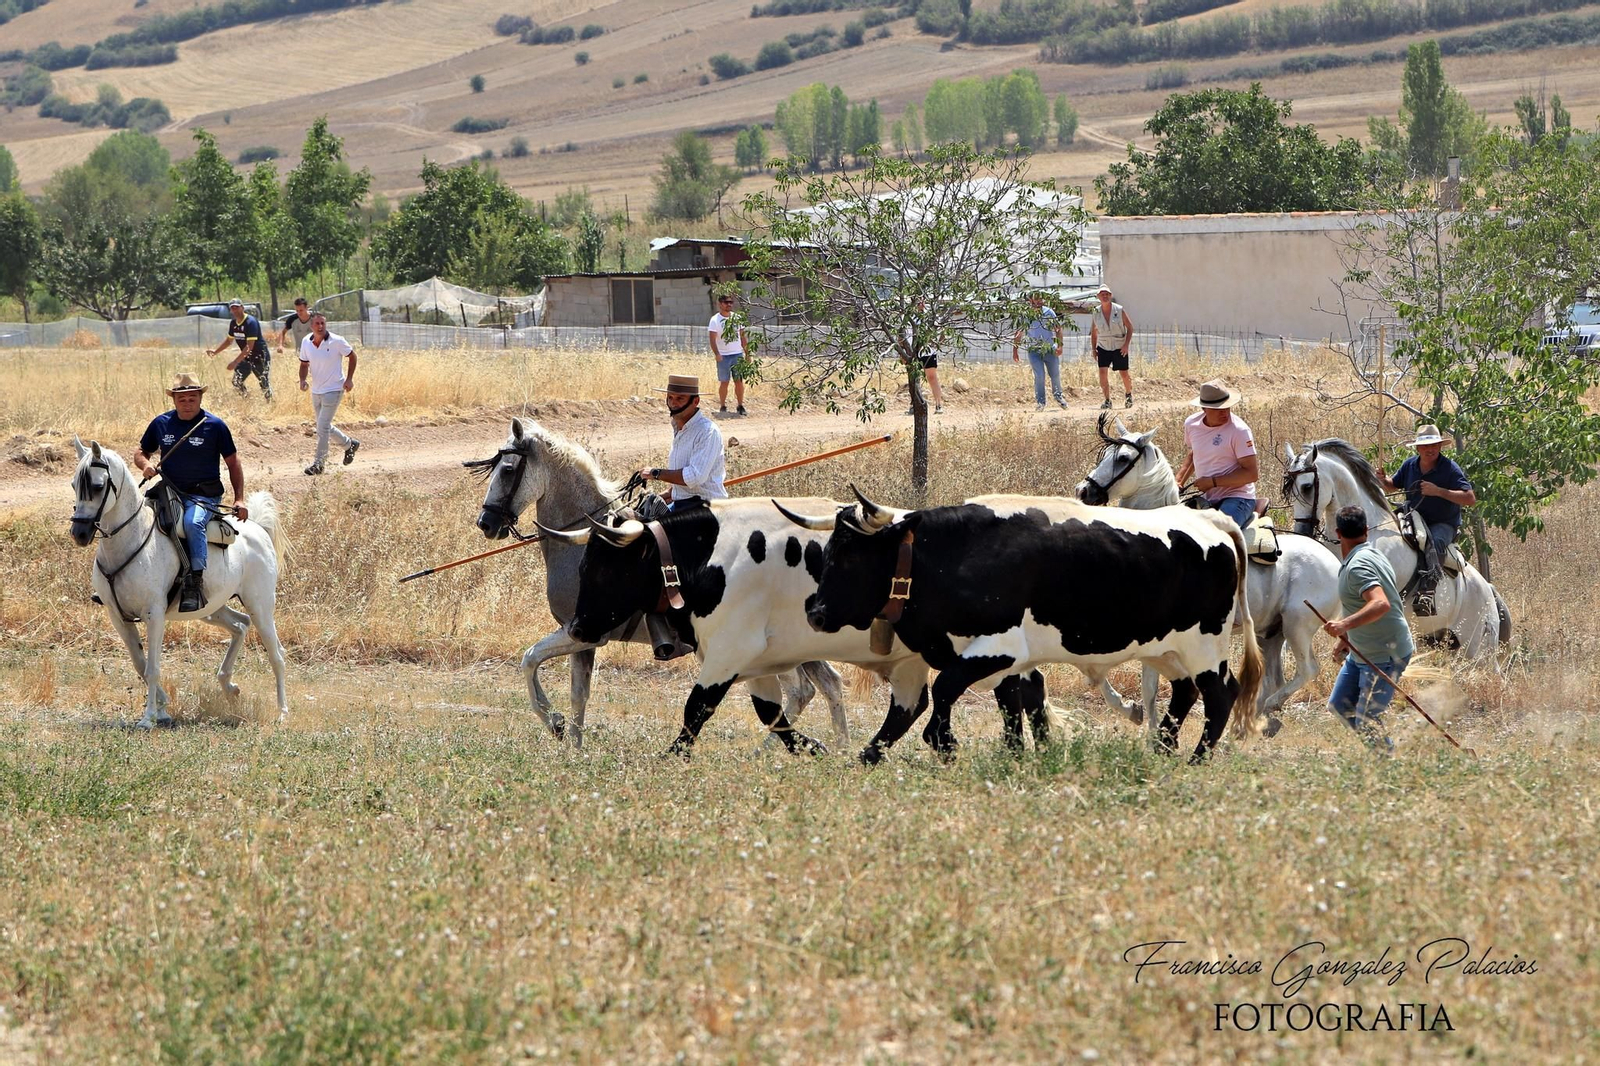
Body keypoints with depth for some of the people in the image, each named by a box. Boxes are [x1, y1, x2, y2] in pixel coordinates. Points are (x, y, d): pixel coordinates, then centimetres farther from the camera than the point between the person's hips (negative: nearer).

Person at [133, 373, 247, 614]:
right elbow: (141, 452, 20)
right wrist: (145, 464, -5)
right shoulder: (161, 424, 7)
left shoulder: (214, 426, -1)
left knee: (192, 522, -36)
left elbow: (233, 463, 6)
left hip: (204, 495, -4)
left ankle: (196, 584, -38)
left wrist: (239, 500, -2)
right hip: (169, 492, 4)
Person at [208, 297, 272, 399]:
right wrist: (215, 351, 3)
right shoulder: (233, 324, 0)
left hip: (260, 357, -7)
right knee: (236, 381, 1)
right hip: (246, 358, 7)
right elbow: (229, 340, 17)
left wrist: (235, 362, -34)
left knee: (265, 385, -3)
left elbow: (249, 346, -30)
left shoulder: (251, 322, -25)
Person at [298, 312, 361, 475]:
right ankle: (349, 444, 40)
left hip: (333, 390, -6)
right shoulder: (306, 342, -3)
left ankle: (318, 463, 0)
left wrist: (349, 379, -8)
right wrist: (302, 380, -10)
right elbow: (304, 364, 9)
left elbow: (352, 356, -1)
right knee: (325, 426, 17)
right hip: (316, 391, 6)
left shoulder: (337, 341, -16)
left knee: (322, 427, -10)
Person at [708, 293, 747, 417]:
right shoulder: (715, 320, -4)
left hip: (738, 354, 3)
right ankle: (723, 407, 9)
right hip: (723, 356, -3)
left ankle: (740, 406, 9)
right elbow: (713, 339, -11)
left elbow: (742, 336, 15)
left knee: (739, 381, 2)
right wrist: (717, 354, -25)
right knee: (724, 382, 1)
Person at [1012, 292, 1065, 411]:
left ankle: (1059, 397, 32)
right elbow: (1018, 334, 6)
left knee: (1055, 375, 7)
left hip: (1050, 350, 2)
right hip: (1034, 351, -2)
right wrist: (1014, 351, 2)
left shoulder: (1049, 313, 2)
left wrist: (1059, 345, -9)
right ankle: (1040, 401, 1)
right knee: (1039, 375, -13)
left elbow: (1058, 329, 3)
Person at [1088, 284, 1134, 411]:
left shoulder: (1119, 310, -7)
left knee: (1124, 374, 5)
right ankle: (1107, 401, -9)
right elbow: (1093, 333, 11)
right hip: (1103, 348, 2)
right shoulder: (1096, 313, 0)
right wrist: (1094, 349, 3)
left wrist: (1126, 344, -12)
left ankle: (1128, 395, 33)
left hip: (1120, 348, -2)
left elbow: (1130, 327, -2)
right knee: (1103, 372, -14)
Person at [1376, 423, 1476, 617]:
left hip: (1444, 524, -6)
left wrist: (1439, 491, -26)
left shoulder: (1449, 468, -11)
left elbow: (1470, 499, -18)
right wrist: (1383, 479, 0)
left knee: (1434, 542, -37)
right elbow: (1394, 485, 25)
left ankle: (1427, 592, -52)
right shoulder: (1410, 465, 5)